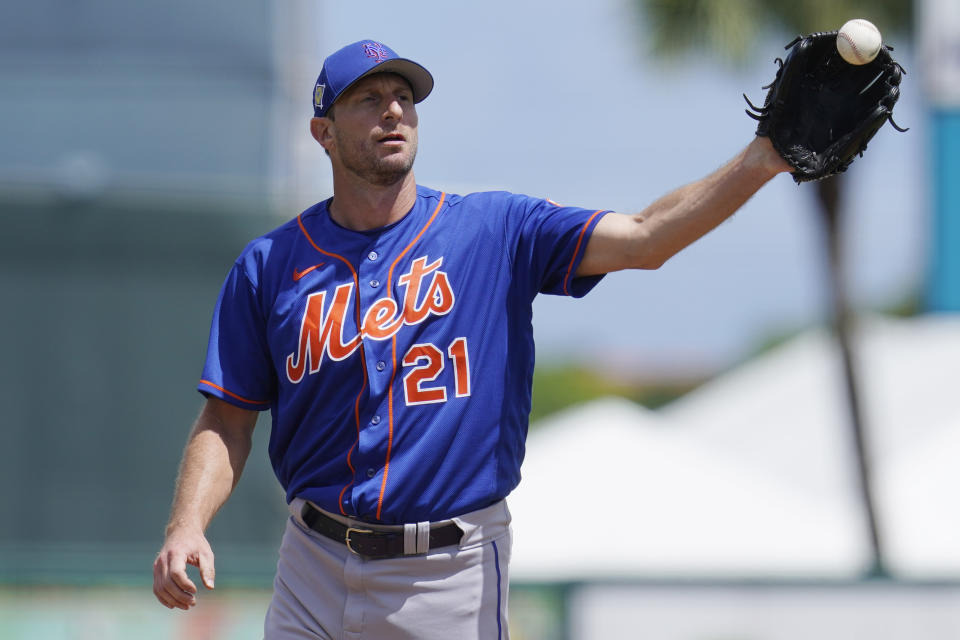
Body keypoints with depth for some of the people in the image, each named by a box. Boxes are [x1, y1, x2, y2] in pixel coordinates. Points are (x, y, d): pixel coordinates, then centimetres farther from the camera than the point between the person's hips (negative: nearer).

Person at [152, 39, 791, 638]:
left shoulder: (496, 230, 1)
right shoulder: (270, 265, 4)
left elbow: (644, 239, -9)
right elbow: (228, 421, 5)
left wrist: (758, 162, -23)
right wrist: (187, 526, -12)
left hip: (454, 578, -1)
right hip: (315, 571, 2)